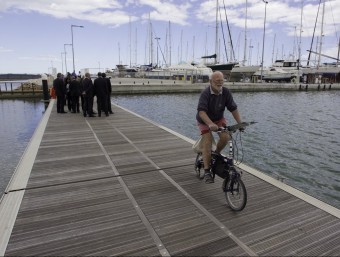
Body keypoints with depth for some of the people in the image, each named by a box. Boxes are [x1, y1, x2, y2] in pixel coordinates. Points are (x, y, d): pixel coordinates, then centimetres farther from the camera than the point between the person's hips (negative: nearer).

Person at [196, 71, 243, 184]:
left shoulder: (226, 92, -15)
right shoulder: (205, 93, -28)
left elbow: (233, 109, -11)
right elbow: (201, 111, -39)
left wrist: (240, 123, -19)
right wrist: (210, 124, -53)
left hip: (219, 119, 4)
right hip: (205, 121, -3)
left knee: (225, 137, -19)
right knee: (207, 143, -14)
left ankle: (216, 154, 11)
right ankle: (207, 171, -8)